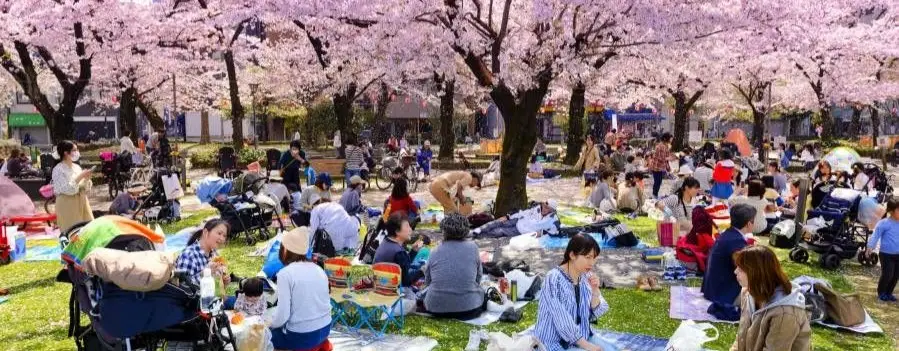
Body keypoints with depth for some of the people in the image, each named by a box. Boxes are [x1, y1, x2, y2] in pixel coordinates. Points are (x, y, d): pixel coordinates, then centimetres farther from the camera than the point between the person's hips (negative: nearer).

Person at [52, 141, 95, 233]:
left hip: (81, 203, 6)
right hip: (68, 206, -6)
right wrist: (80, 176, -18)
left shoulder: (77, 167, 10)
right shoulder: (58, 169, -9)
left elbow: (85, 189, 11)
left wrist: (87, 179, -6)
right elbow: (68, 189, -19)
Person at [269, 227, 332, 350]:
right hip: (325, 329, 6)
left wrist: (268, 325, 4)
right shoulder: (318, 268, 4)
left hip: (301, 335, -6)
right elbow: (326, 303, 9)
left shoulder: (285, 273, -13)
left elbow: (282, 315, -16)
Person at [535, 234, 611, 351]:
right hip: (555, 341, -7)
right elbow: (562, 321, -22)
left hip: (582, 336, 7)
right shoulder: (554, 279, -20)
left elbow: (596, 312, 3)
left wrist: (595, 291, -14)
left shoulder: (586, 276, 0)